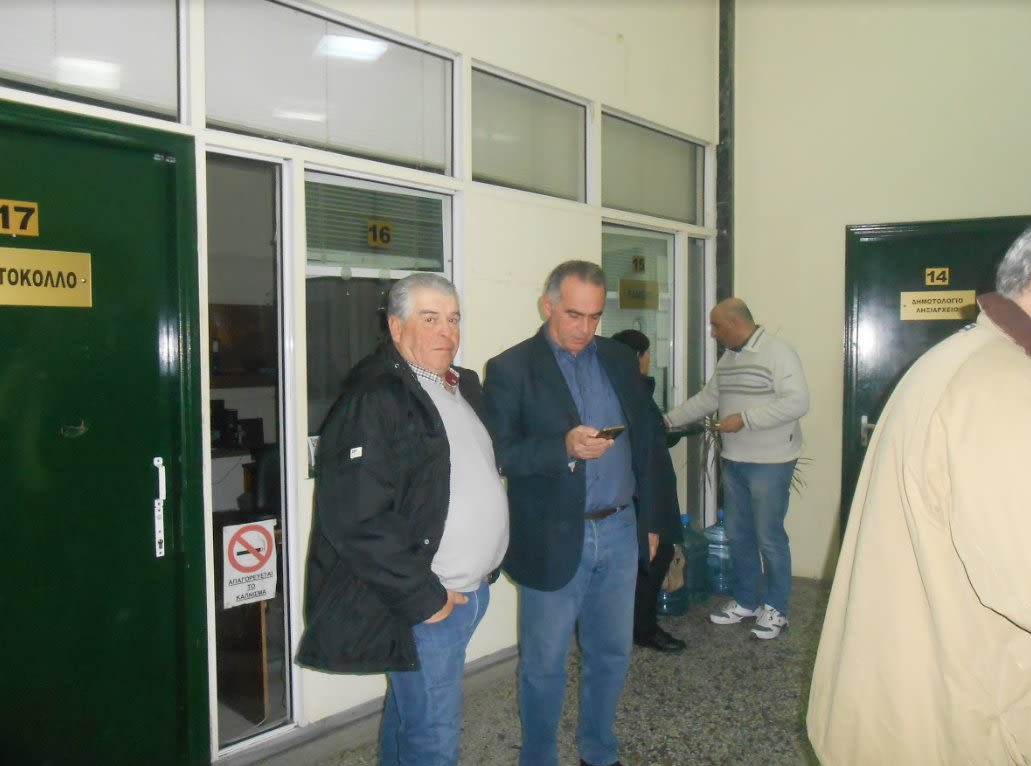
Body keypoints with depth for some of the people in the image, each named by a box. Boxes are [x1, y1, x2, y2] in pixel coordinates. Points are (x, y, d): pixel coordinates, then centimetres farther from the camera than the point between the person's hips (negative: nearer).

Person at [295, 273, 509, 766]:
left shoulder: (463, 386, 10)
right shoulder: (372, 401, -18)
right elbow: (356, 522, -23)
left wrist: (484, 571, 14)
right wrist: (424, 597, -18)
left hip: (469, 591, 8)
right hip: (421, 602, -8)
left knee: (409, 716, 23)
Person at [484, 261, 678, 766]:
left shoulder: (620, 360, 8)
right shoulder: (510, 369, -7)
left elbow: (644, 441, 13)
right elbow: (500, 453, -13)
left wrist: (649, 519, 14)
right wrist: (564, 447, -27)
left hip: (620, 532, 5)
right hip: (553, 540, -4)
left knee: (611, 654, 17)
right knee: (544, 666, 9)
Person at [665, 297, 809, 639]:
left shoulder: (778, 353, -14)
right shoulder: (728, 359, 13)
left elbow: (797, 402, -21)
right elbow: (706, 398, 20)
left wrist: (745, 418, -22)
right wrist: (668, 419, 15)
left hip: (770, 463, -8)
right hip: (733, 461, 8)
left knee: (769, 537, 0)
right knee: (737, 535, 14)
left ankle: (775, 608, 16)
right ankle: (745, 601, 28)